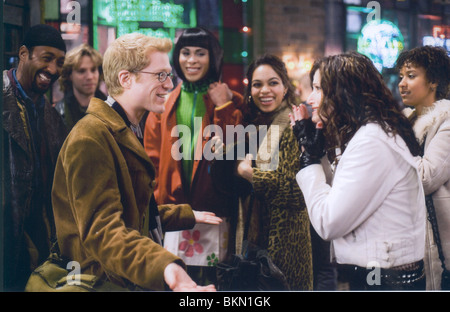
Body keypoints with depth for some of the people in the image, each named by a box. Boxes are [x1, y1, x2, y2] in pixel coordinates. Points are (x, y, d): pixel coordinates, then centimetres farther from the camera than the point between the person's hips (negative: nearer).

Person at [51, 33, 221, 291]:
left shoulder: (126, 132, 19)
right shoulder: (91, 138, -15)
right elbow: (101, 230, -26)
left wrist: (187, 216, 36)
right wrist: (162, 265, -40)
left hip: (138, 276, 10)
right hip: (109, 280, -9)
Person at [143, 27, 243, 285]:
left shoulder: (229, 102, 8)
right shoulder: (163, 103, 13)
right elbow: (153, 156, 11)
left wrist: (223, 109, -7)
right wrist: (162, 199, 0)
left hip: (213, 211, -1)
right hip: (172, 213, 1)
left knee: (210, 279, -2)